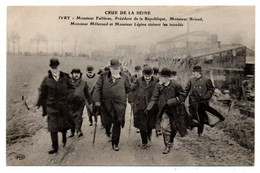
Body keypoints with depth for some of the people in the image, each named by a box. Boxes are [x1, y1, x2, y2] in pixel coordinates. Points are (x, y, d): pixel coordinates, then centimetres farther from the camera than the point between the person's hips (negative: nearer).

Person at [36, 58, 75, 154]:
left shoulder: (65, 77, -1)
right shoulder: (47, 80, -2)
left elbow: (72, 87, 12)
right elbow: (42, 92, 9)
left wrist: (68, 94, -5)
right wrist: (39, 104, 13)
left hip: (64, 105, 1)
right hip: (52, 106, -1)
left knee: (65, 124, 11)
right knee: (53, 127, -2)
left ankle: (64, 138, 44)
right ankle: (55, 147, 12)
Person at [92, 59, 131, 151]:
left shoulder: (124, 77, 6)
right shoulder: (104, 76, 4)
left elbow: (128, 88, 19)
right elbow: (97, 87, 0)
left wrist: (121, 95, 12)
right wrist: (97, 100, -8)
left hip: (119, 105, 0)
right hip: (106, 104, 0)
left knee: (117, 125, 2)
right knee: (107, 122, 6)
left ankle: (115, 144, 16)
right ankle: (108, 132, 42)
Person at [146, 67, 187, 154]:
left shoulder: (175, 85, -10)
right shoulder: (158, 85, -3)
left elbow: (182, 95, -1)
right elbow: (154, 97, -4)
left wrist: (172, 102, -13)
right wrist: (149, 108, -15)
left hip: (174, 110, -1)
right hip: (164, 110, 1)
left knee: (174, 127, 12)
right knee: (165, 127, -10)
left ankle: (171, 141, 41)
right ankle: (168, 146, 5)